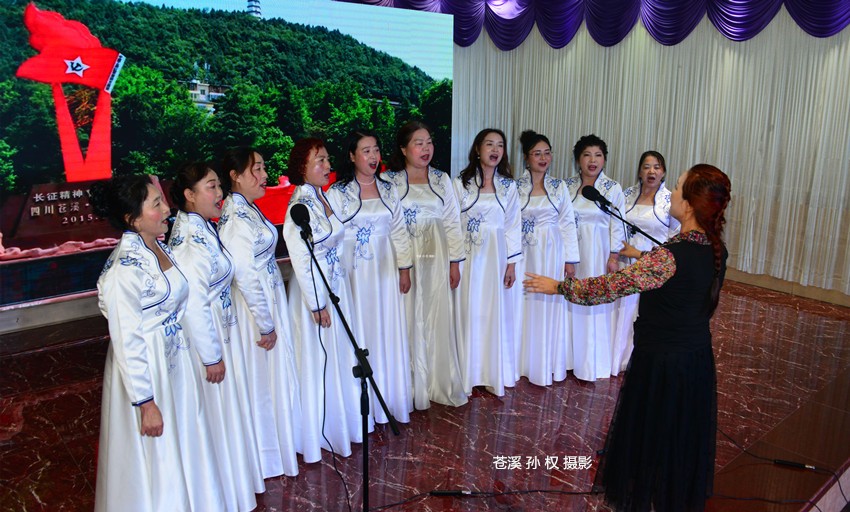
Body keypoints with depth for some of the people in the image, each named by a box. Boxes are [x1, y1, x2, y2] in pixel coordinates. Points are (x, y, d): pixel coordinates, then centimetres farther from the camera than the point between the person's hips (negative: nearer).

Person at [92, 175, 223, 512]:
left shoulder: (158, 248, 0)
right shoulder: (124, 269, -25)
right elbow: (127, 342, -23)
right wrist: (145, 403, -19)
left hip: (175, 358, 8)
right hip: (145, 370, -8)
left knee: (181, 444, 24)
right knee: (154, 458, 12)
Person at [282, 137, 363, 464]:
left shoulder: (323, 198, 6)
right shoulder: (301, 205, -19)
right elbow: (301, 259, -21)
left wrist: (337, 293, 14)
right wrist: (318, 304, -18)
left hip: (337, 286, 8)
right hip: (315, 290, -8)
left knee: (340, 356, 18)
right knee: (319, 360, 6)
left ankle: (342, 422, 36)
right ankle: (320, 434, 24)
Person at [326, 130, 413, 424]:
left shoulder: (388, 189, 7)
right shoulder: (338, 192, -5)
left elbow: (399, 231, 9)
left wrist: (404, 268, 7)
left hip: (385, 270, 4)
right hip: (353, 272, -4)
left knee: (388, 332, 10)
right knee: (359, 332, 3)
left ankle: (390, 397, 27)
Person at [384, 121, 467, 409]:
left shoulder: (441, 179, 8)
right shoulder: (389, 180, -2)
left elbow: (452, 222, 8)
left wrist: (455, 262, 5)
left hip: (436, 259, 3)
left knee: (438, 320, 7)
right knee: (408, 320, 2)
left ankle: (440, 384, 22)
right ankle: (412, 387, 17)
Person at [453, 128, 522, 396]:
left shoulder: (509, 186, 6)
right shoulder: (461, 182, -1)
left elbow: (512, 226, 6)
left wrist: (511, 263, 0)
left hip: (496, 257, 2)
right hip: (468, 256, -2)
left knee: (496, 312, 7)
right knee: (470, 314, 3)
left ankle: (495, 373, 22)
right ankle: (471, 374, 17)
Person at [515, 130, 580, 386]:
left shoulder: (559, 186, 4)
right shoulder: (515, 186, -1)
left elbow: (568, 223, 3)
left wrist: (570, 259, -1)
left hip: (552, 254, 1)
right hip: (524, 253, -1)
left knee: (550, 306, 6)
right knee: (524, 305, 4)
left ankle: (547, 363, 20)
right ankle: (524, 362, 18)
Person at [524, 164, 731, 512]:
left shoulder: (673, 256, -28)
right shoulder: (715, 249, -4)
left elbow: (610, 287, -24)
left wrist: (557, 286, -13)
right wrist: (639, 254, 30)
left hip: (661, 362, -8)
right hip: (698, 359, 8)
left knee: (647, 438, 13)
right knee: (685, 439, 24)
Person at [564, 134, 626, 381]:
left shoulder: (613, 188, -4)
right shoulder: (568, 186, 3)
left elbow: (617, 225, -4)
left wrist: (614, 257, -8)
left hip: (598, 253, -2)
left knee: (596, 304, 4)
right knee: (571, 302, 9)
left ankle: (592, 362, 18)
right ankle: (571, 356, 25)